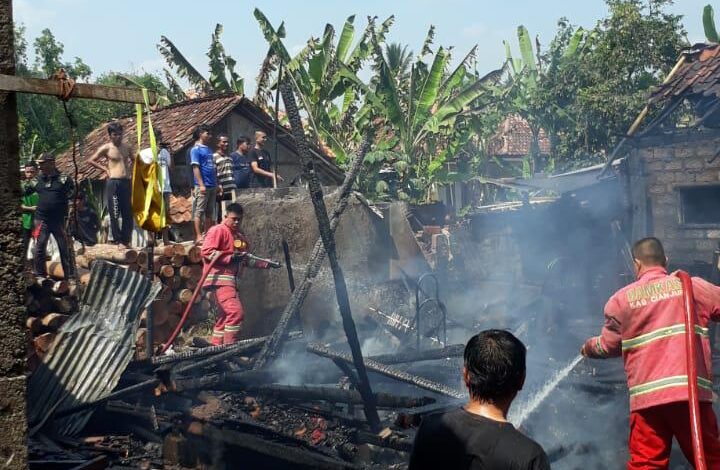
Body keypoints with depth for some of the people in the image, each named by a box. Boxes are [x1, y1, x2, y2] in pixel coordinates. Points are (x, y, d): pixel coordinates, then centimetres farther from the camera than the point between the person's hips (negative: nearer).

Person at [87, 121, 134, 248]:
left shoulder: (126, 147, 12)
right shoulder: (106, 148, -1)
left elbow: (132, 160, 30)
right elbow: (91, 160, 3)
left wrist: (130, 166, 12)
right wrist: (105, 169, 0)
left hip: (126, 182, 5)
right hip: (113, 182, -5)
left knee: (128, 213, 5)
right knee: (115, 213, -3)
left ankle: (126, 240, 13)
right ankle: (118, 240, 2)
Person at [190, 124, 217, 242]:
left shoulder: (209, 150, 18)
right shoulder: (196, 149, -5)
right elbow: (195, 167, -12)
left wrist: (216, 184, 17)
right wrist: (201, 185, -19)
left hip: (212, 186, 8)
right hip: (202, 186, -8)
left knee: (210, 212, 10)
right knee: (199, 211, -5)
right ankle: (199, 236, -5)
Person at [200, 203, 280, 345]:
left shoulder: (239, 236, 23)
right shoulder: (218, 230, -4)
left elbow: (246, 260, 28)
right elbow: (206, 251, -15)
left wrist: (266, 264, 19)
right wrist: (230, 257, -20)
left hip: (230, 279, 9)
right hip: (220, 277, -9)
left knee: (224, 316, 10)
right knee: (236, 312, -19)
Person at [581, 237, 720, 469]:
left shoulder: (621, 299, 7)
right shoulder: (693, 286, 5)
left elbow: (608, 346, 14)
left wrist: (589, 347, 35)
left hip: (645, 395, 1)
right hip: (690, 390, 0)